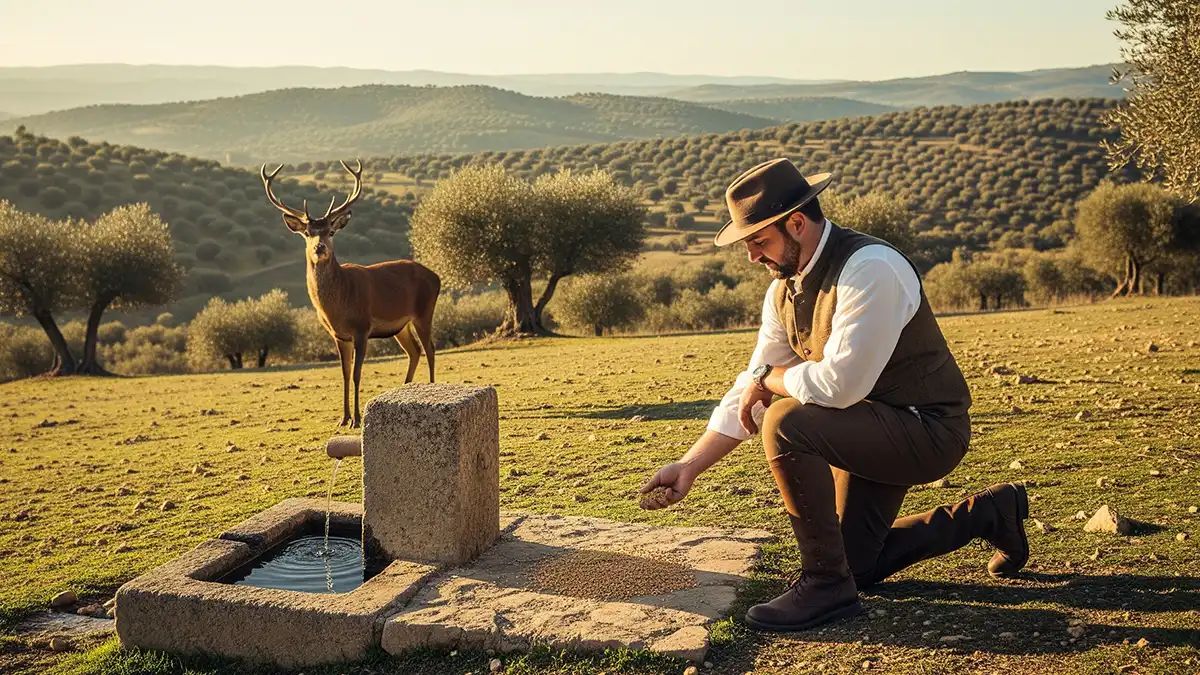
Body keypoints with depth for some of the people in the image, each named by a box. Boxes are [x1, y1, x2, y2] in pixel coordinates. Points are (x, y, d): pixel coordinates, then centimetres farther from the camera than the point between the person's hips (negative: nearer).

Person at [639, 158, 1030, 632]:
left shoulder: (871, 269, -27)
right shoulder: (783, 290, -1)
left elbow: (839, 384, -34)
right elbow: (751, 389, 2)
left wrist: (769, 378, -15)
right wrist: (690, 466, -4)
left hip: (927, 430, -9)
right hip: (870, 432, 9)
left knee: (787, 422, -31)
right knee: (856, 566, 19)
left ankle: (825, 584, -15)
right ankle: (988, 512, 33)